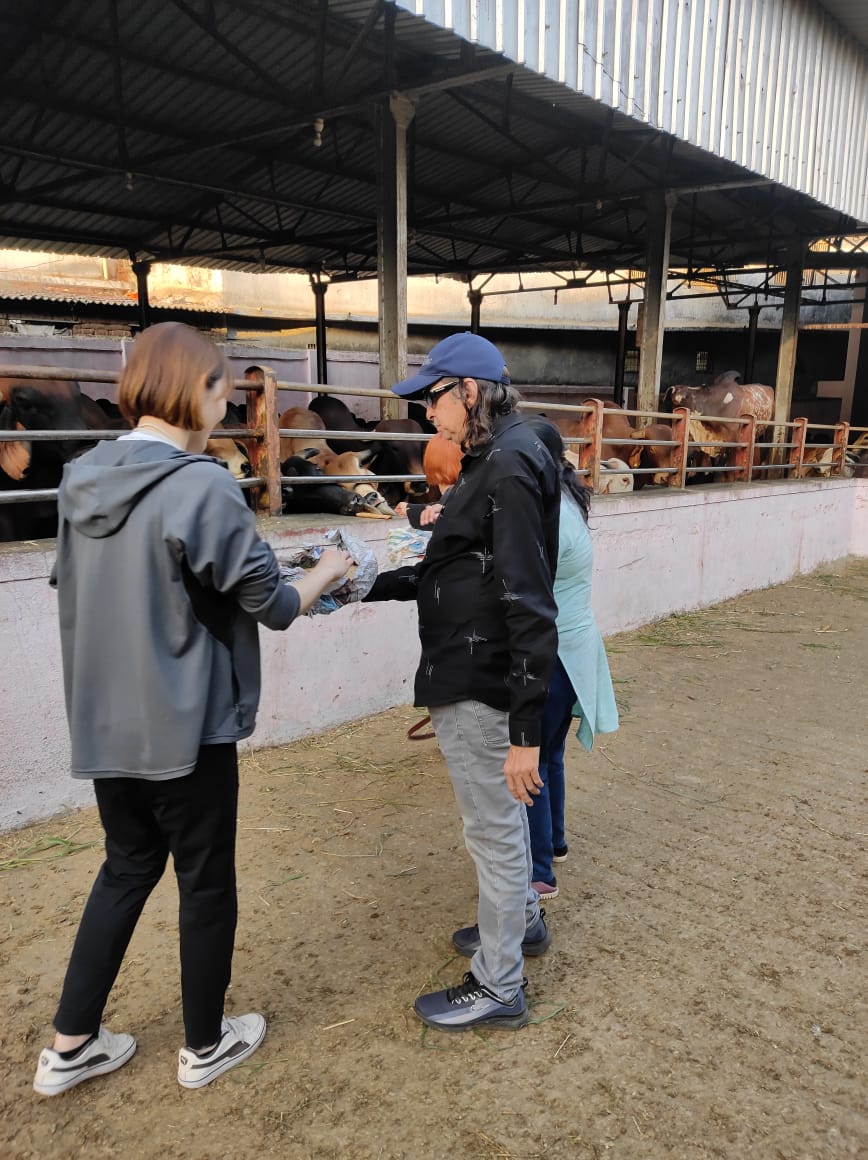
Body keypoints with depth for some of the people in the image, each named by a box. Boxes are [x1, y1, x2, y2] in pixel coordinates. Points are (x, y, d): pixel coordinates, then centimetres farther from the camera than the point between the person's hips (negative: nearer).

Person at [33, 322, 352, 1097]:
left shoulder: (82, 478, 2)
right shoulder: (202, 485, -20)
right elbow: (270, 604, -12)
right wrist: (326, 573, 7)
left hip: (105, 723, 7)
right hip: (185, 726, -7)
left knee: (127, 867, 23)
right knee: (206, 882, 12)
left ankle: (70, 1046, 33)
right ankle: (205, 1047, 31)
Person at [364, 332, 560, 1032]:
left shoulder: (510, 468, -21)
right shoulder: (493, 460, 11)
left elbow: (530, 605, -26)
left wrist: (525, 731, -25)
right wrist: (370, 585, 11)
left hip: (480, 690, -10)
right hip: (477, 678, 10)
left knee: (494, 830, 6)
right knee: (500, 815, 26)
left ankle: (498, 988, 25)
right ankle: (520, 920, 48)